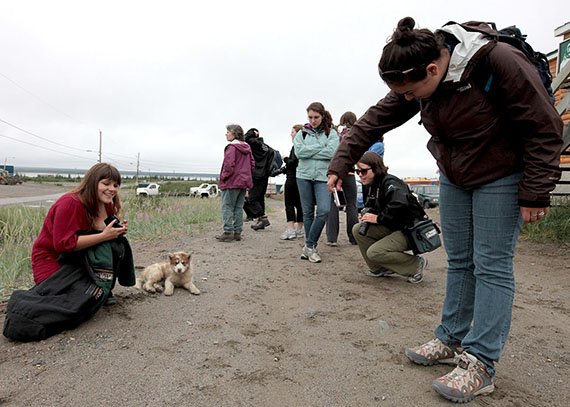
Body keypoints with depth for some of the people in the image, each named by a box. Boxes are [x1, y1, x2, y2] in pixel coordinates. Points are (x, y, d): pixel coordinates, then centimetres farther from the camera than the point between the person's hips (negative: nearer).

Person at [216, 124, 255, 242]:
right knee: (238, 207, 12)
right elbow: (252, 164, 15)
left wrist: (224, 176, -8)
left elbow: (229, 164, -20)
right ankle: (237, 232, 14)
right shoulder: (247, 147, 13)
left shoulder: (231, 147, -12)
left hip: (232, 183, -8)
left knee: (227, 207, -1)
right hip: (244, 182, 8)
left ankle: (228, 232, -3)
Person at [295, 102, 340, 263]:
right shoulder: (302, 133, 10)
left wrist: (308, 151, -7)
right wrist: (320, 147, -7)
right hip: (304, 176, 2)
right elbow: (299, 152, -6)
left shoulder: (331, 133, 5)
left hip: (323, 177, -1)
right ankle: (310, 247, 18)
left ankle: (309, 246, -3)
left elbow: (332, 152, -11)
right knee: (308, 212, 6)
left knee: (324, 210, -16)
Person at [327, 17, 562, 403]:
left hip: (501, 177, -5)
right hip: (454, 178, 6)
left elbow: (545, 129, -20)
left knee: (492, 266, -6)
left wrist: (535, 194, -18)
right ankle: (451, 341, 21)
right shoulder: (418, 82, -9)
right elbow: (377, 119, -3)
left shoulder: (500, 63, -27)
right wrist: (342, 162, -6)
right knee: (459, 261, 9)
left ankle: (480, 364, 1)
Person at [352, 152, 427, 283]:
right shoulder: (373, 186, 10)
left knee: (373, 252, -21)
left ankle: (416, 264, -2)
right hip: (393, 228, 9)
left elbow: (400, 204, -36)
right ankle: (379, 269, 6)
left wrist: (378, 218, -24)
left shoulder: (390, 182, -19)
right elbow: (370, 205, 19)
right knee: (358, 230, -2)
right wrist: (367, 213, -6)